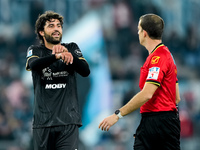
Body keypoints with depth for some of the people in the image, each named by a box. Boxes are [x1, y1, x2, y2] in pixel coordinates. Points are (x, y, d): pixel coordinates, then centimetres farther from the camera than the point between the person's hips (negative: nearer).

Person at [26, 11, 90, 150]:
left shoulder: (72, 48, 12)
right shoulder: (35, 50, 10)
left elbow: (86, 71, -5)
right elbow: (34, 64, -15)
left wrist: (67, 52, -22)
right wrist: (57, 55, -33)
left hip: (68, 120, 0)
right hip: (43, 121, 0)